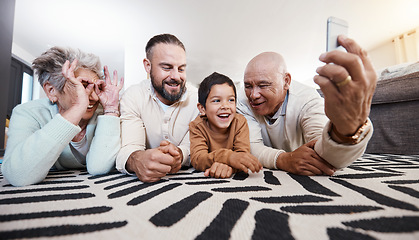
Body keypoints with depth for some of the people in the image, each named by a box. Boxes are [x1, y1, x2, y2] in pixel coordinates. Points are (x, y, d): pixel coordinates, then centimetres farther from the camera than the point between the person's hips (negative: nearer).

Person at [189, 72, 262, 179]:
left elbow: (243, 155, -21)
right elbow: (196, 159, -28)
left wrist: (229, 165, -43)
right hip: (204, 178, -1)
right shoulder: (197, 126, -14)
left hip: (233, 178, 2)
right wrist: (228, 157, -44)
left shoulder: (240, 122, -11)